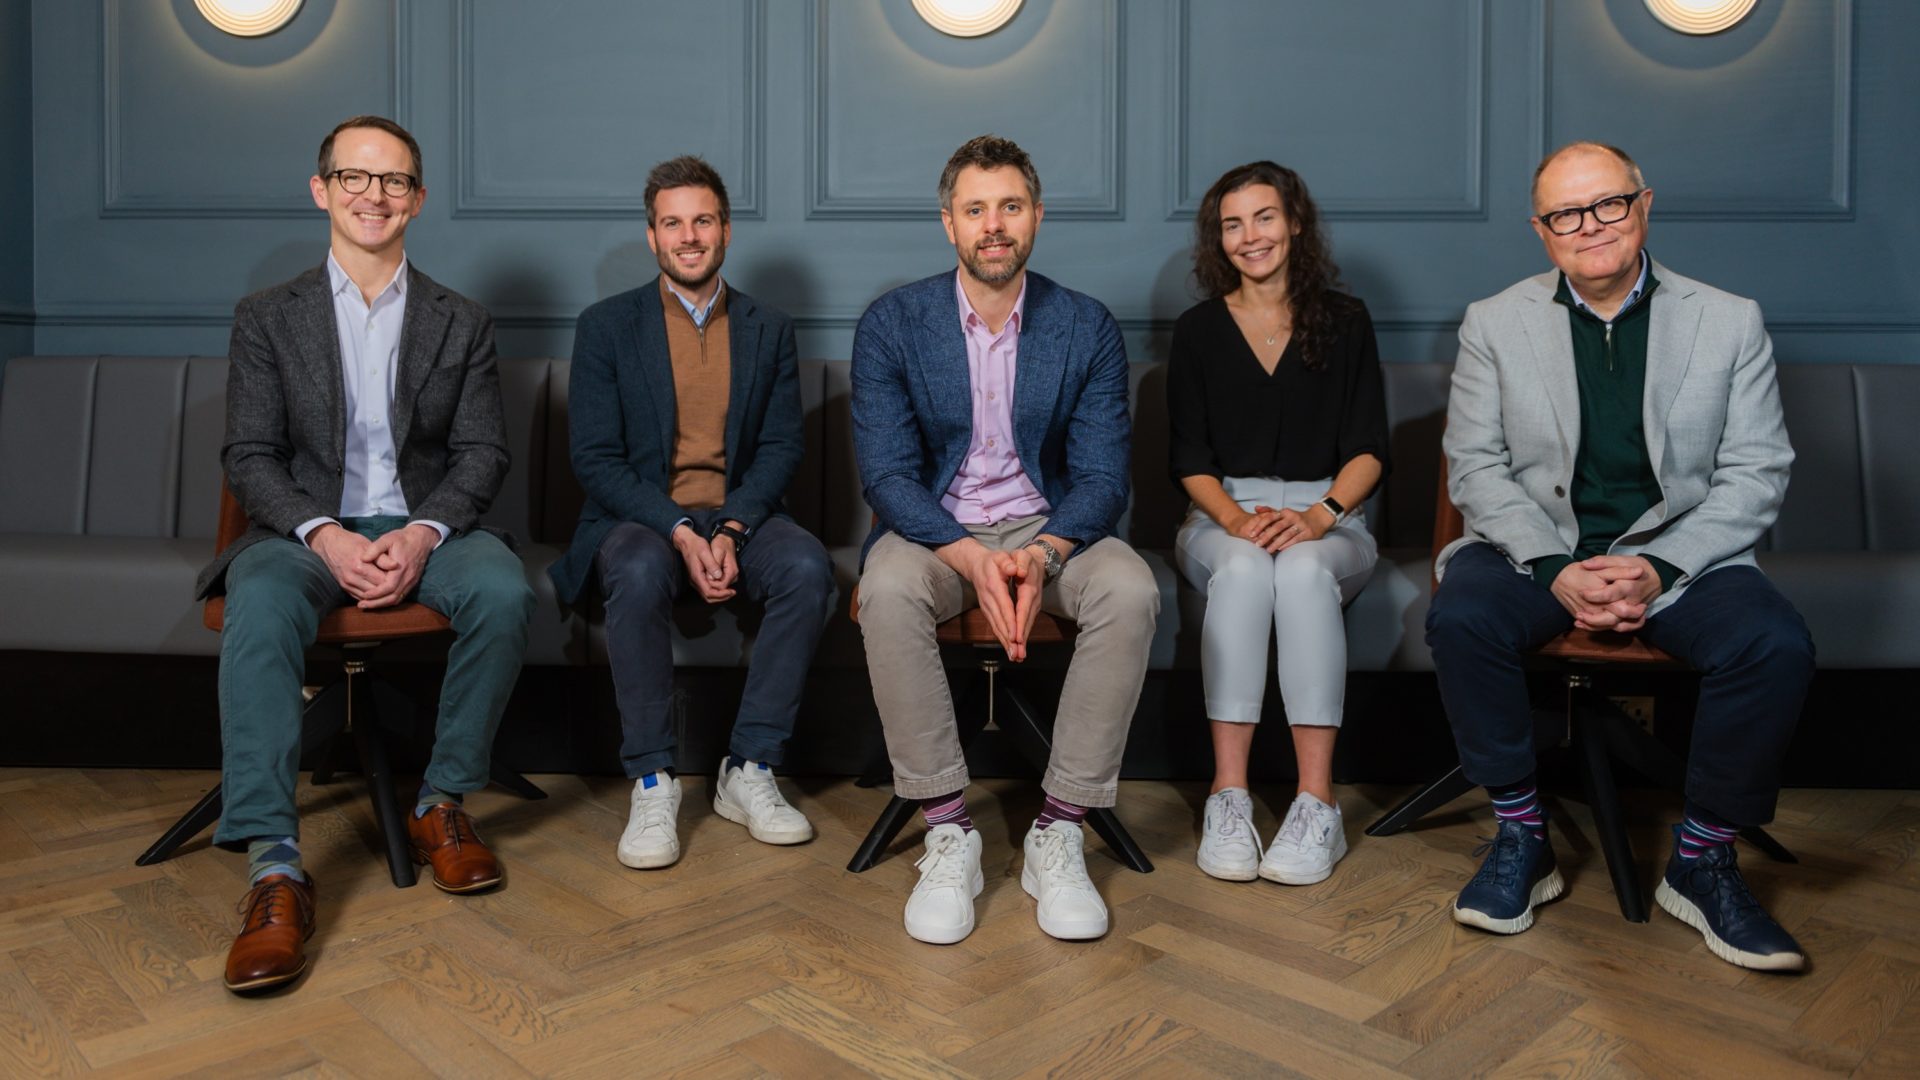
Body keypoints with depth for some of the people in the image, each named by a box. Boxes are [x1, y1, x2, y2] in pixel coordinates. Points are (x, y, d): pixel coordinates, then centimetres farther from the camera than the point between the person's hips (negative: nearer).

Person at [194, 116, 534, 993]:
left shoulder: (461, 323, 12)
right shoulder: (267, 318, 10)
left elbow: (483, 452, 4)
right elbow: (249, 456, 2)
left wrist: (424, 532, -15)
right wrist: (324, 534, -17)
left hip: (427, 526, 1)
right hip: (310, 527, 0)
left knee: (504, 591, -32)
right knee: (260, 607, -34)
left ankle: (442, 804, -14)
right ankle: (273, 865, -35)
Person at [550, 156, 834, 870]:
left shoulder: (769, 330, 12)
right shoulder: (607, 326, 5)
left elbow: (781, 449, 4)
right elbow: (596, 458, -3)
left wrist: (731, 530, -16)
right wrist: (679, 533, -19)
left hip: (739, 516, 2)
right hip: (641, 519, -2)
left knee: (807, 567, -30)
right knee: (640, 574, -36)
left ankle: (748, 771, -18)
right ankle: (652, 783, -23)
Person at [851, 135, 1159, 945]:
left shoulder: (1088, 329, -1)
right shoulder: (892, 324, -4)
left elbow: (1102, 477, -5)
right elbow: (887, 474, -11)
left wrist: (1042, 554, -27)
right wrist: (971, 558, -29)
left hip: (1047, 527, 1)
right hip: (934, 528, -1)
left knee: (1131, 590, -30)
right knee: (887, 589, -35)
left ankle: (1058, 835, -18)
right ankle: (948, 835, -22)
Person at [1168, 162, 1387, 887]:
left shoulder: (1344, 322, 10)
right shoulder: (1198, 331, 11)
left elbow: (1368, 448, 2)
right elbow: (1189, 459, 4)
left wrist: (1319, 515, -17)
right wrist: (1238, 519, -16)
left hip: (1327, 517, 0)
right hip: (1223, 515, 1)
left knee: (1303, 570, -36)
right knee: (1242, 569, -35)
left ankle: (1316, 806, -35)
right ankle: (1228, 798, -36)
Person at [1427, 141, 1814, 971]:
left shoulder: (1730, 321, 5)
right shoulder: (1494, 324, 5)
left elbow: (1756, 475, 1)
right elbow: (1476, 466, -2)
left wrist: (1659, 569, -16)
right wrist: (1556, 570, -17)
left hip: (1678, 553, 1)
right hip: (1536, 549, 0)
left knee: (1776, 644, -28)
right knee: (1459, 617, -31)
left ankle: (1702, 862, -6)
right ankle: (1521, 838, -11)